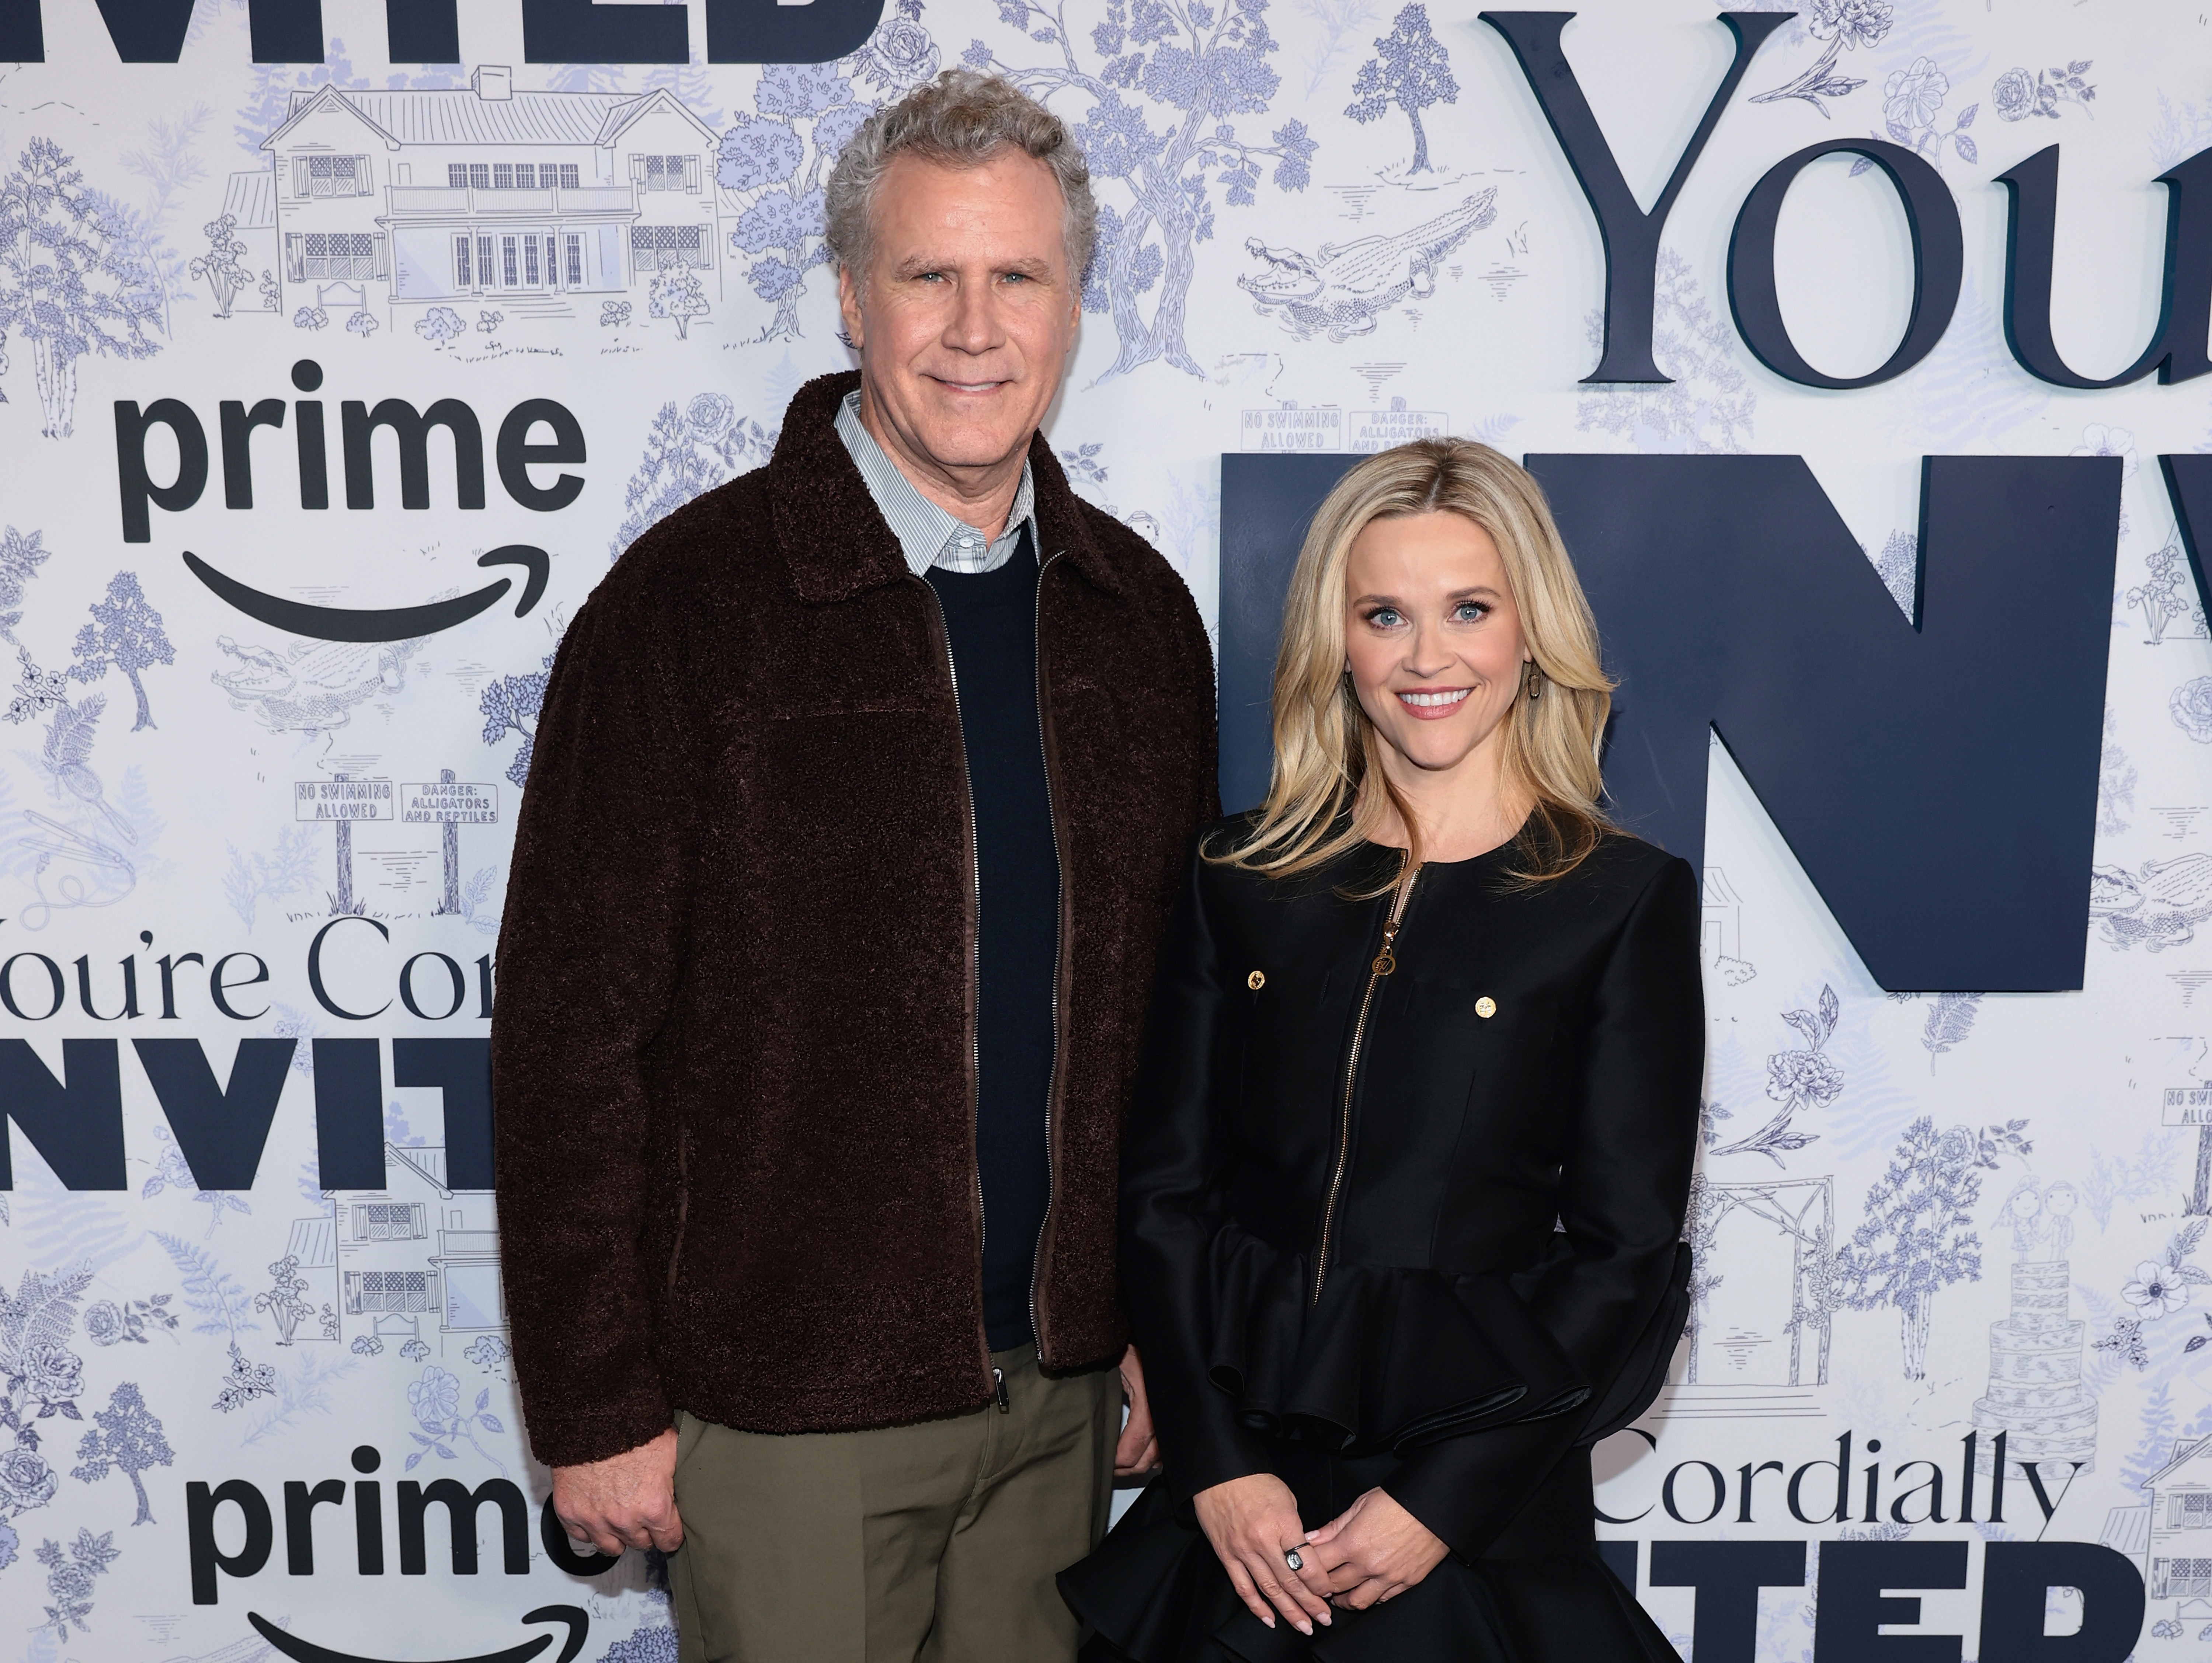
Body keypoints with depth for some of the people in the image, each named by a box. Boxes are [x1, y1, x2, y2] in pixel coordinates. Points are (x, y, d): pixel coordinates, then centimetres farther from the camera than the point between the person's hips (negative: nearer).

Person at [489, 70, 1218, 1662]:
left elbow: (1175, 1005, 9)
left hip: (1061, 1386, 5)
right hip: (788, 1400, -4)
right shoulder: (692, 598, -12)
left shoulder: (1137, 609, 3)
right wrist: (595, 1404, -10)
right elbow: (569, 1030, -11)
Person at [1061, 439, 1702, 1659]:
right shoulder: (1239, 878, 1)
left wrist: (1444, 1502, -10)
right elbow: (1162, 1189, 1)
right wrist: (1219, 1464, -7)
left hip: (1481, 1516, -2)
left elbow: (1627, 1260, -5)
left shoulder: (1627, 900, -5)